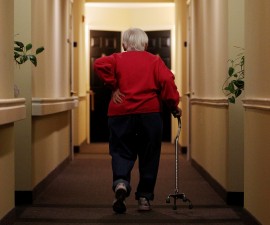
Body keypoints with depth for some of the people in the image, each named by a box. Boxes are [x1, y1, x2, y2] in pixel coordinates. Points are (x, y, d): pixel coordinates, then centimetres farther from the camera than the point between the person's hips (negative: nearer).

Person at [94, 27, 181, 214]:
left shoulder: (117, 59, 9)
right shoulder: (155, 60, 9)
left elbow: (100, 65, -11)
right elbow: (167, 81, -6)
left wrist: (113, 86, -5)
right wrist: (174, 106, 0)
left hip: (121, 113, 0)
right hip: (150, 113, 0)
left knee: (121, 151, 6)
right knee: (149, 156, 9)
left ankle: (121, 183, -22)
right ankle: (145, 197, 11)